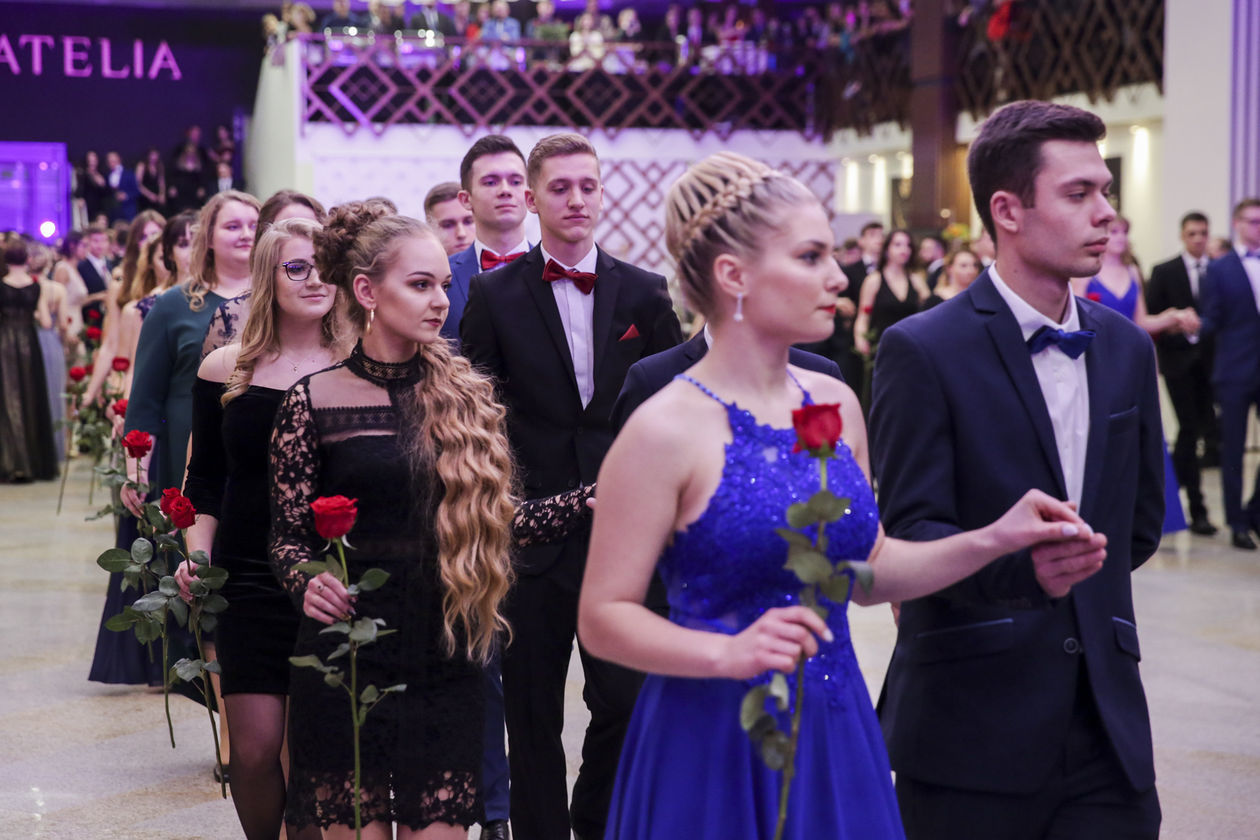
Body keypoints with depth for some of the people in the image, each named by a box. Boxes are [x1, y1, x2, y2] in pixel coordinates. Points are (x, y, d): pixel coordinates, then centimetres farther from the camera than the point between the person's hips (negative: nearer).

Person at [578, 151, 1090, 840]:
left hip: (836, 735, 6)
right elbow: (603, 617, -14)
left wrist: (992, 539, 2)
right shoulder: (667, 430, -14)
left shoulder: (835, 405, 6)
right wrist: (727, 653, -28)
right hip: (715, 747, -6)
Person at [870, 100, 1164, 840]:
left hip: (1106, 723, 5)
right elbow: (909, 530, -14)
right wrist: (1020, 569, -29)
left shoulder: (1127, 348, 13)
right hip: (972, 729, -5)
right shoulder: (923, 350, -6)